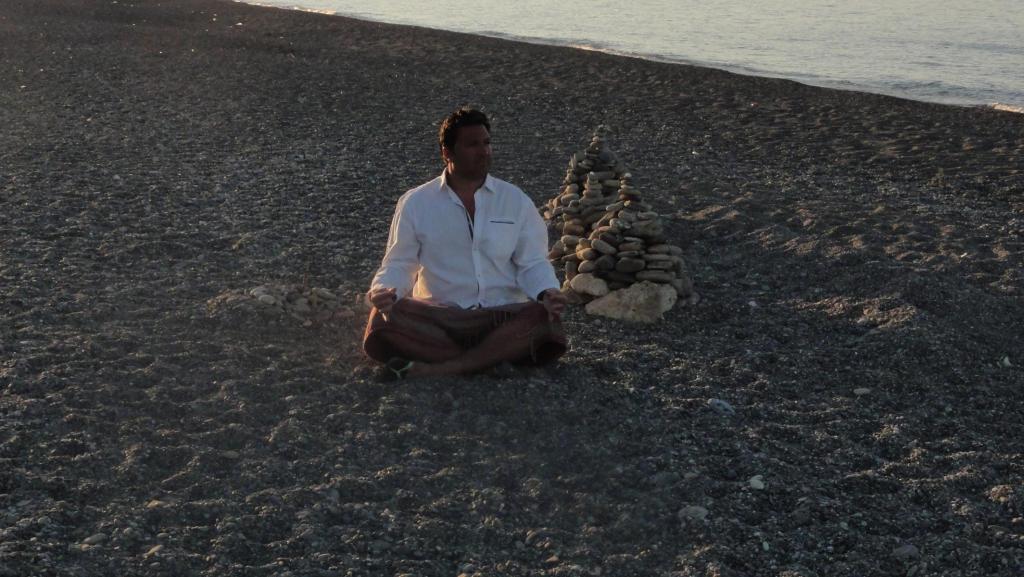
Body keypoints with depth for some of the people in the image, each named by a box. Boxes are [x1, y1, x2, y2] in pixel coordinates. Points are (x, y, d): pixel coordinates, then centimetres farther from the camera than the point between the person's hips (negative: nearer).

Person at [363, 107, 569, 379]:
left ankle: (435, 368, -31)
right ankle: (495, 357, -26)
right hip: (436, 319, -1)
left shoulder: (516, 201, 8)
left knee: (545, 320, -32)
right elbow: (399, 264, 6)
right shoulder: (415, 203, 6)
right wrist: (382, 292, -17)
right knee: (384, 320, -31)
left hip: (502, 317, 1)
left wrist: (548, 292, -14)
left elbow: (532, 263, 8)